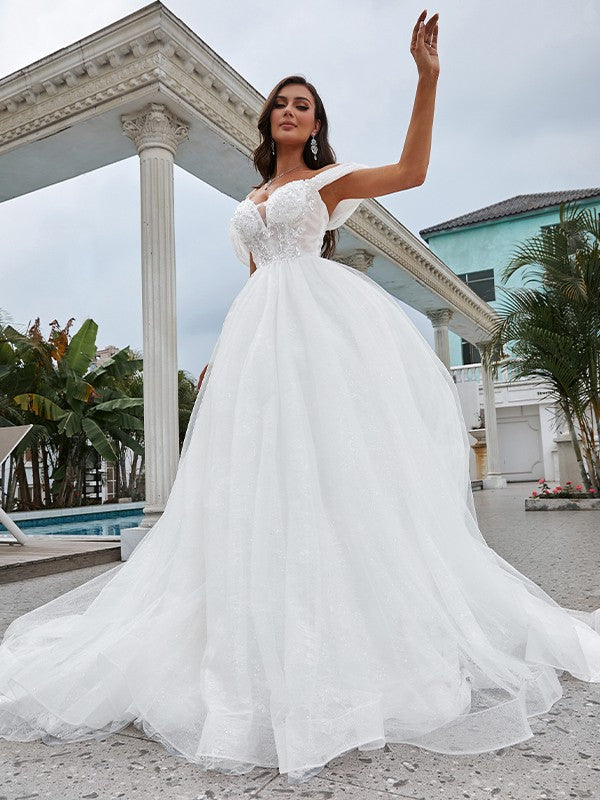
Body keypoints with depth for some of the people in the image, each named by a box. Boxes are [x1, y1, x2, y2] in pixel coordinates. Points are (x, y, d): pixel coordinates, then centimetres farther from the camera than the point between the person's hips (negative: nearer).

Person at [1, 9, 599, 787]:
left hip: (320, 323, -5)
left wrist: (427, 79, -5)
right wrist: (224, 356, 17)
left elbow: (412, 171, -1)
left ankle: (359, 636, -5)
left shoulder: (328, 178, 14)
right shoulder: (252, 201, 28)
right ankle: (274, 655, 5)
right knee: (264, 475, -2)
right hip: (259, 332, 5)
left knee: (333, 466, -14)